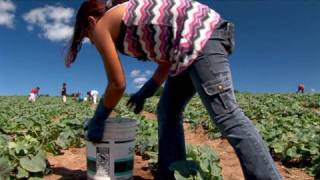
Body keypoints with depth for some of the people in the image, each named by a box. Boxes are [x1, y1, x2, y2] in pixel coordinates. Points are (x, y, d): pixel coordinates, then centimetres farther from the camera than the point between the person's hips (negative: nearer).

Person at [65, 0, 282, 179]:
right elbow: (166, 61, 25)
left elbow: (118, 84, 2)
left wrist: (97, 120, 16)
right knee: (168, 112, 10)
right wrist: (144, 93, 30)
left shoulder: (102, 26, 5)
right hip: (202, 32, 10)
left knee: (226, 114, -16)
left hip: (200, 32, -9)